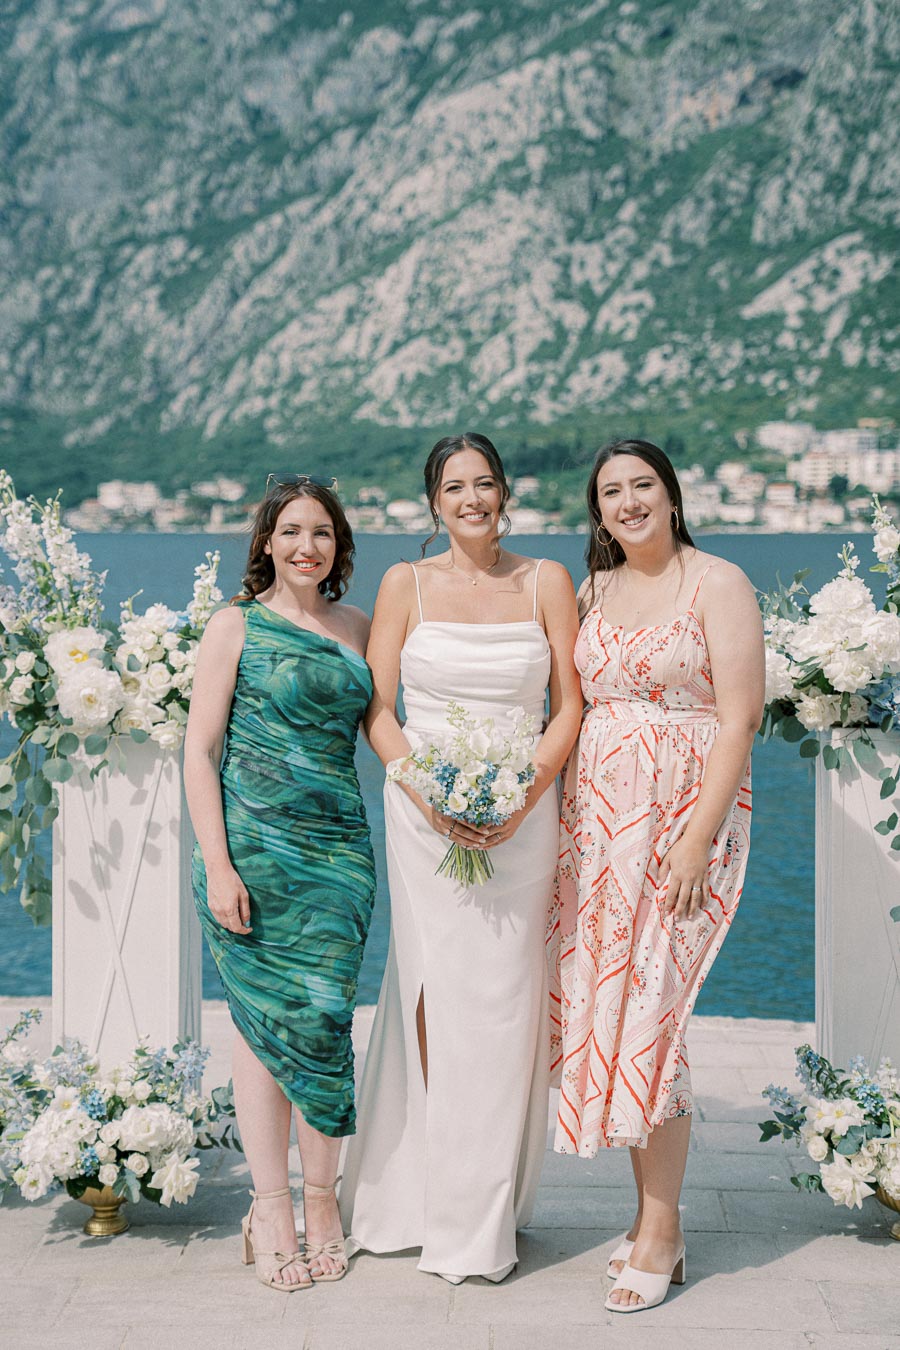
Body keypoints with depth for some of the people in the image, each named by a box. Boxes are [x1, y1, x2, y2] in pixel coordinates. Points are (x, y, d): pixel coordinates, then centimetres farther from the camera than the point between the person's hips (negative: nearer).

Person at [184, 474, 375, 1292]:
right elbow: (199, 751, -4)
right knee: (264, 1018, 1)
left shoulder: (358, 628, 11)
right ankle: (271, 1207, 11)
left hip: (340, 847, 3)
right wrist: (218, 865, -11)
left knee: (325, 1016, 1)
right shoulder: (237, 627, -1)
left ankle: (321, 1194, 16)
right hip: (255, 845, -3)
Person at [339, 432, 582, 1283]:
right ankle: (420, 1194, 10)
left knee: (503, 996, 1)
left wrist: (521, 794, -11)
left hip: (522, 811, 0)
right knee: (434, 986, -2)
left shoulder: (547, 584, 5)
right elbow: (377, 711, 2)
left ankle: (486, 1214, 12)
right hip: (424, 812, 0)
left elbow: (569, 707, 3)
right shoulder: (406, 584, 5)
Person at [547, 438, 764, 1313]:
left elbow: (738, 718, -11)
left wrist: (696, 838, -17)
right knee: (603, 1007, 5)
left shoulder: (718, 585, -5)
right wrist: (564, 822, 6)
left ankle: (660, 1237, 3)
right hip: (595, 816, 6)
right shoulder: (593, 593, 13)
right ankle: (650, 1215, 17)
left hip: (683, 813, -6)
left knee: (647, 1011, -8)